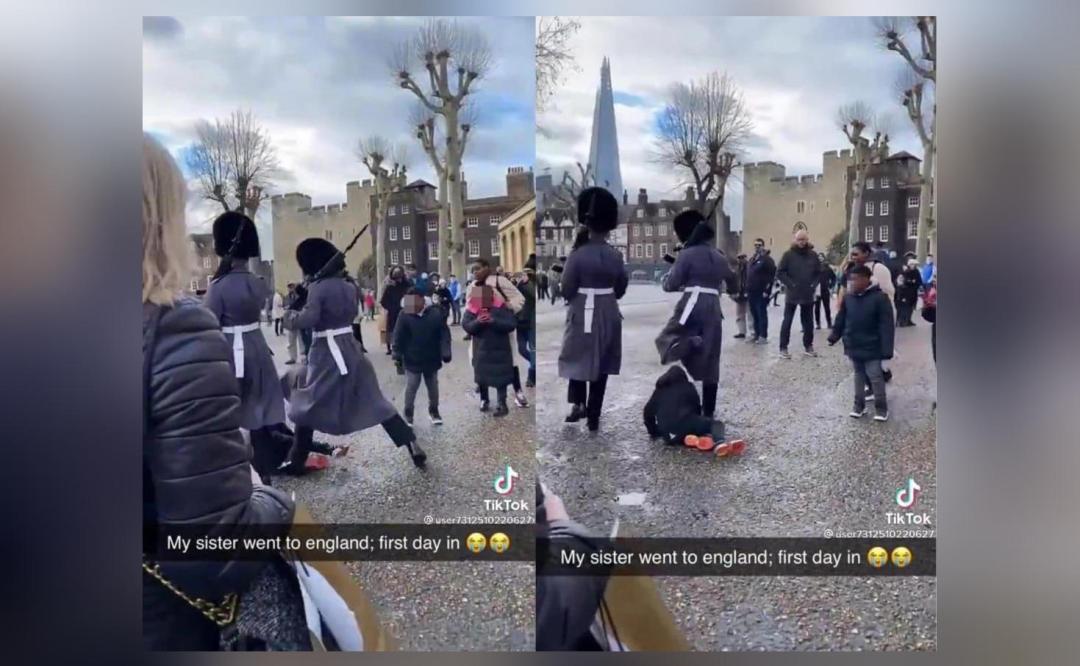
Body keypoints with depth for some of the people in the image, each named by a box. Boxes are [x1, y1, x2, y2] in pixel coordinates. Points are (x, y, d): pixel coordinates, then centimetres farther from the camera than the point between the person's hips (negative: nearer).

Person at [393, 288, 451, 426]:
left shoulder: (436, 313, -13)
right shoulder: (405, 314, -12)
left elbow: (444, 334, -9)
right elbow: (398, 336, -7)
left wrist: (445, 353, -13)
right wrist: (397, 354, -10)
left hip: (431, 359, 1)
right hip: (412, 360, -1)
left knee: (433, 387, 17)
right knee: (411, 387, 5)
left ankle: (434, 411, 35)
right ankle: (408, 413, 21)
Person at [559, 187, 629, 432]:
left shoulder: (577, 256, -14)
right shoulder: (616, 255, -3)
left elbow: (566, 291, -10)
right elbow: (621, 289, 7)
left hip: (583, 316, -3)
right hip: (608, 316, 3)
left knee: (579, 360, 15)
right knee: (602, 366, 11)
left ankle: (578, 404, 1)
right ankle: (593, 416, 16)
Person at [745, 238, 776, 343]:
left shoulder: (767, 259, -7)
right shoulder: (752, 260, 19)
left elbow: (772, 275, -14)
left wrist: (767, 290, -17)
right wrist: (747, 290, 16)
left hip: (761, 293, -8)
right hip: (751, 292, 8)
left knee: (762, 314, -5)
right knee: (754, 315, 12)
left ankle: (763, 336, -2)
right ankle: (756, 334, 19)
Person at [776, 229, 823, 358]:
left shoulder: (813, 255, 6)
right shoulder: (788, 255, -5)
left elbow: (819, 273, 13)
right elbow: (780, 273, -7)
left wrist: (814, 284, -1)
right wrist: (790, 284, -14)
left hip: (808, 295, 4)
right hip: (792, 294, -3)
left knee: (808, 322, 11)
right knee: (787, 321, -1)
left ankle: (808, 346, 23)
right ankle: (783, 348, 3)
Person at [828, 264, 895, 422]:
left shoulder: (879, 297, -17)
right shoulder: (848, 297, 0)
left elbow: (886, 325, -17)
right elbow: (841, 319, 12)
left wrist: (886, 349, -20)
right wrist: (834, 336, 11)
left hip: (871, 348, -5)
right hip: (853, 347, 5)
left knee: (875, 377, 3)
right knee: (859, 376, 17)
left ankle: (881, 407, 17)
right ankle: (859, 405, 28)